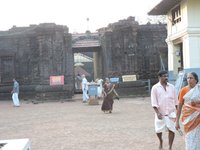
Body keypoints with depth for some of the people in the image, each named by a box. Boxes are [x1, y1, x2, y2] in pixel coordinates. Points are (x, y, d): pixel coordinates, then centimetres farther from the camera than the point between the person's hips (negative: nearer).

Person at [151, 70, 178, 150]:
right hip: (160, 113, -2)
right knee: (158, 130, 4)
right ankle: (161, 142, 35)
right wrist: (157, 113, -15)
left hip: (171, 112, 2)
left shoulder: (172, 87, 6)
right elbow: (154, 102, -7)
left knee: (171, 130, -4)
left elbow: (175, 100, 11)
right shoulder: (155, 88, -3)